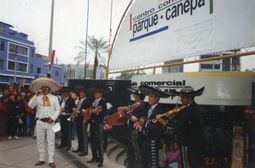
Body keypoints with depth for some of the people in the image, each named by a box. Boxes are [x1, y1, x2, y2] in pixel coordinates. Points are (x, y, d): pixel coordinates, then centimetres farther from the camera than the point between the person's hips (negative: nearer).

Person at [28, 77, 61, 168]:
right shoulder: (37, 97, 6)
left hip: (50, 122, -1)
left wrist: (53, 118, -10)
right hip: (40, 122, 1)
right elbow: (30, 105, -9)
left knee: (51, 141, 2)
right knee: (40, 141, 10)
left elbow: (58, 109, 4)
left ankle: (51, 160, 9)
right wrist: (36, 95, -13)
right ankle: (41, 159, 24)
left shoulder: (54, 98, 6)